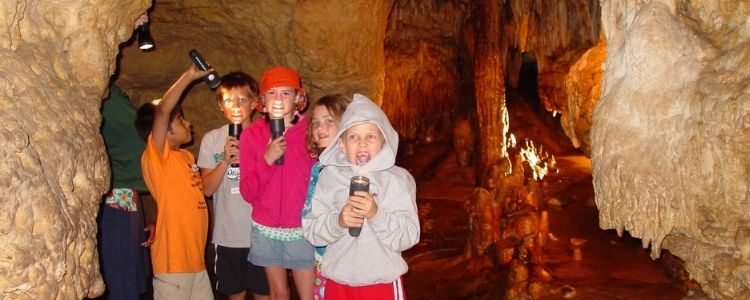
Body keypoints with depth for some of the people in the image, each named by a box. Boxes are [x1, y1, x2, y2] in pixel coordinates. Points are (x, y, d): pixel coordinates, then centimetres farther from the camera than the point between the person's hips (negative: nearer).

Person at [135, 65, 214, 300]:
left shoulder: (186, 156, 12)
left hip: (196, 258, 8)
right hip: (173, 262, -8)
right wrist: (189, 76, -19)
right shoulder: (154, 157, -13)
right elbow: (161, 112, -26)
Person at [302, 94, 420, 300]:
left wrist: (377, 214, -25)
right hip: (338, 283, 1)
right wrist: (337, 222, -22)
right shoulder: (330, 176, -2)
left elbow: (408, 237, -12)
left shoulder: (398, 179, -6)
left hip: (383, 283, -1)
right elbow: (311, 231, -6)